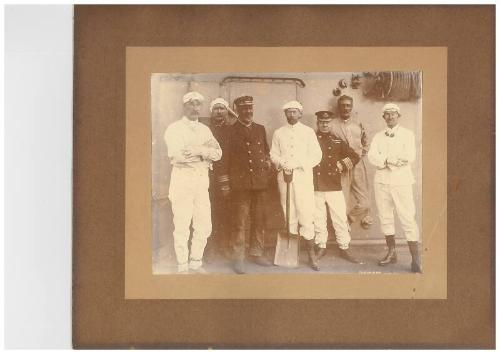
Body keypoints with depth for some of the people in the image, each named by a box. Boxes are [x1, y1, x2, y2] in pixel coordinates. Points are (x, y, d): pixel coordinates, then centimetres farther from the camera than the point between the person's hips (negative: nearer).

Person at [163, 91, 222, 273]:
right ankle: (182, 266, 8)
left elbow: (218, 153, 4)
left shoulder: (204, 130, 16)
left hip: (202, 178, 5)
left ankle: (196, 262, 19)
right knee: (182, 226, -3)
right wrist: (205, 151, -10)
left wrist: (198, 150, -13)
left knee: (204, 225, 5)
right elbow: (176, 155, -16)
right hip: (182, 178, -5)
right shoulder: (174, 128, 0)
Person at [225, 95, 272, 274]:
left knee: (259, 220, 9)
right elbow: (227, 156, -1)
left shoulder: (260, 129, 16)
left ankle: (256, 253, 21)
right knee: (240, 221, -3)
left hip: (259, 182, 5)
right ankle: (238, 257, 3)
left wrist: (267, 161, 4)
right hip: (240, 182, -5)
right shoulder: (231, 131, 1)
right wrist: (227, 181, -7)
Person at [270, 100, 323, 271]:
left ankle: (311, 254, -4)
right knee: (288, 214, 0)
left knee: (306, 215, -8)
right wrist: (283, 163, -10)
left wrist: (297, 164, -10)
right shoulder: (278, 133, 14)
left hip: (303, 176, -2)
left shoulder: (308, 132, 8)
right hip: (284, 176, 2)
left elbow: (316, 156, 2)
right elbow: (274, 154, 11)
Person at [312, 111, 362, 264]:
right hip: (315, 187, -1)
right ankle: (321, 247, 18)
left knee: (340, 219, 0)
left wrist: (342, 165, 3)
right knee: (318, 220, 5)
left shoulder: (337, 141, 11)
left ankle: (344, 249, 9)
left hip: (334, 187, 1)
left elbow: (355, 157, 13)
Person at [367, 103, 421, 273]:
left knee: (408, 219, -8)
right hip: (382, 181, 4)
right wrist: (395, 160, -13)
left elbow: (409, 157, -11)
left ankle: (415, 259, -5)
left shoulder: (407, 134, 4)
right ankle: (391, 253, 20)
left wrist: (385, 159, -9)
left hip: (401, 182, -4)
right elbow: (372, 156, -2)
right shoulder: (378, 136, 13)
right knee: (385, 217, 8)